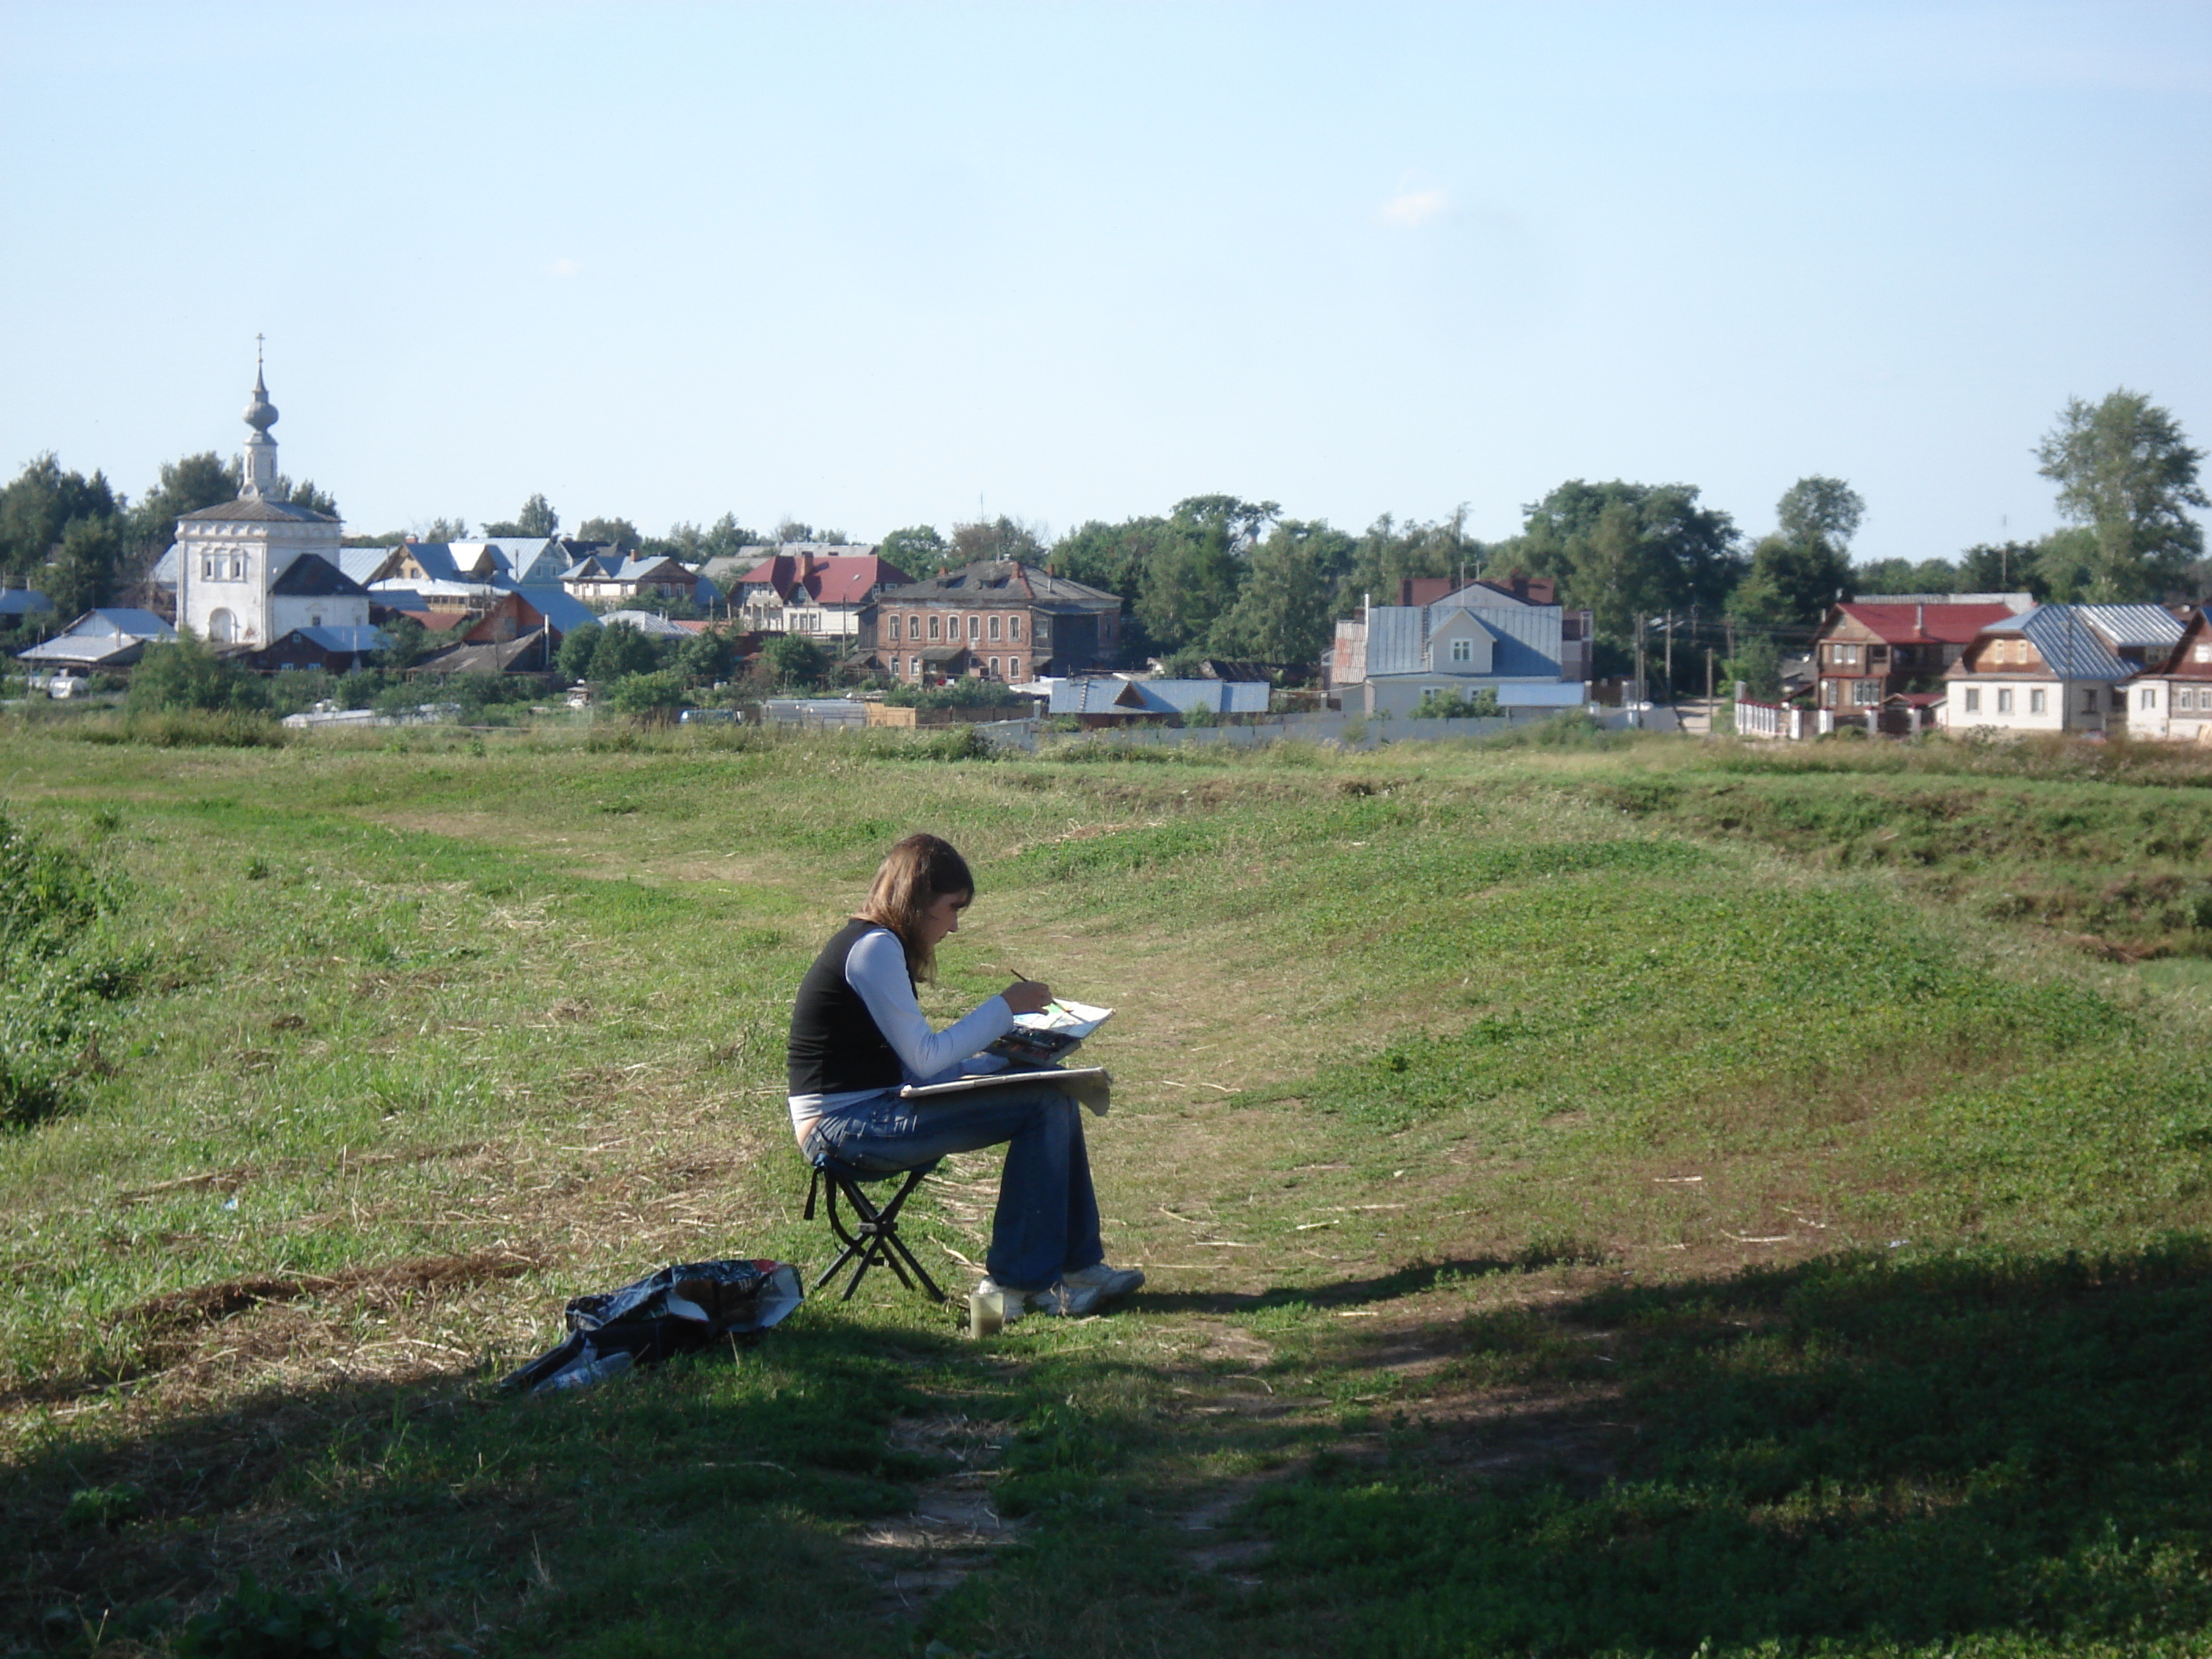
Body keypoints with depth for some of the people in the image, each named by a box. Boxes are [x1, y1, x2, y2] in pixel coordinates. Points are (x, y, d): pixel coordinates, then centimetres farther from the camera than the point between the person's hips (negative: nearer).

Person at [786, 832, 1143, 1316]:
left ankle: (1078, 1264, 11)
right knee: (1042, 1106, -16)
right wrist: (1004, 1008, -7)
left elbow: (916, 1060, 14)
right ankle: (1018, 1281, -8)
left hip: (865, 1112, 10)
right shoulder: (875, 948, -14)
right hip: (845, 1126, -10)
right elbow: (925, 1060, -16)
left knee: (1051, 1090, 7)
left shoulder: (874, 943, 16)